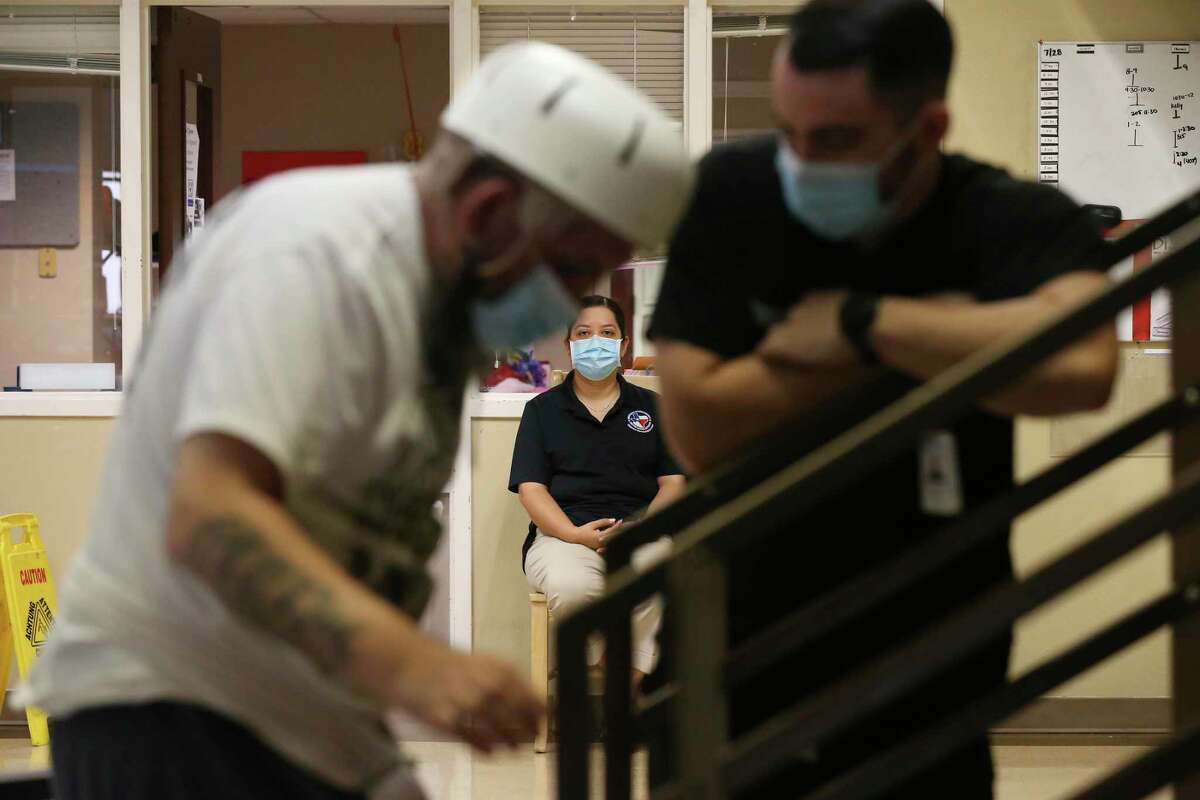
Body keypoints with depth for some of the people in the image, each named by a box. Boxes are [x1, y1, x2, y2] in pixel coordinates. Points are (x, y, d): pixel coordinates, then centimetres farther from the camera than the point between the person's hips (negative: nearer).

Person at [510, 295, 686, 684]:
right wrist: (576, 534, -13)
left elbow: (673, 483, 13)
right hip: (564, 533, -1)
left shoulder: (651, 407, 21)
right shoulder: (543, 410, 17)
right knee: (572, 588, -40)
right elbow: (531, 487, 6)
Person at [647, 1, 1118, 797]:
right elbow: (698, 427, -19)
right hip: (737, 653, 1)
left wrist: (861, 323, -27)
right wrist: (920, 334, -22)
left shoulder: (1018, 221, -17)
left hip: (924, 678, -1)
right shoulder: (734, 192, -12)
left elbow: (1079, 365, -39)